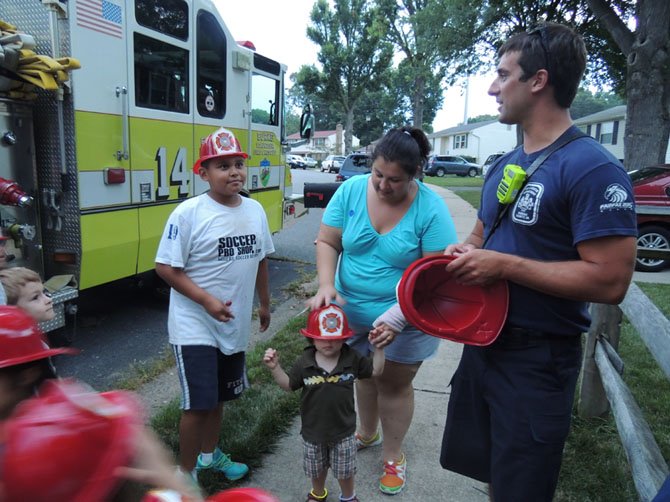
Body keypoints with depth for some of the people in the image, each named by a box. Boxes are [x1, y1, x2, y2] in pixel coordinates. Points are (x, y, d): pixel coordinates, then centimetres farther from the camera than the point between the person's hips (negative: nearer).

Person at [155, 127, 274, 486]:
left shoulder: (255, 210, 1)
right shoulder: (188, 213, -16)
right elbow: (166, 267, -16)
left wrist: (264, 303, 17)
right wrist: (207, 300, -23)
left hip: (234, 325, 6)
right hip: (195, 327, -5)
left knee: (218, 396, 21)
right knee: (198, 403, -1)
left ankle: (209, 454, 44)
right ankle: (186, 473, 23)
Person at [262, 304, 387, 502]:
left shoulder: (352, 359, -16)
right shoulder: (305, 363, -17)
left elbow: (375, 371, -4)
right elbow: (288, 385, -4)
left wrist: (378, 348, -18)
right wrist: (275, 367, -19)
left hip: (343, 430, 0)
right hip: (313, 430, 1)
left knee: (345, 471, 19)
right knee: (316, 469, 25)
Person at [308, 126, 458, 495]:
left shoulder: (430, 208, -21)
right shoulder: (351, 190, -12)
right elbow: (327, 242, -7)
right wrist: (326, 285, -24)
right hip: (353, 313, 4)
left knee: (394, 384, 14)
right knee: (364, 374, 24)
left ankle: (393, 455, 37)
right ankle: (367, 433, 51)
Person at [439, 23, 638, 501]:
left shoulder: (593, 168, -19)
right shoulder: (504, 165, 7)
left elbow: (611, 281, -25)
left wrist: (503, 265, -24)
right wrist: (464, 252, -3)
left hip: (538, 357, -8)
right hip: (483, 340, 8)